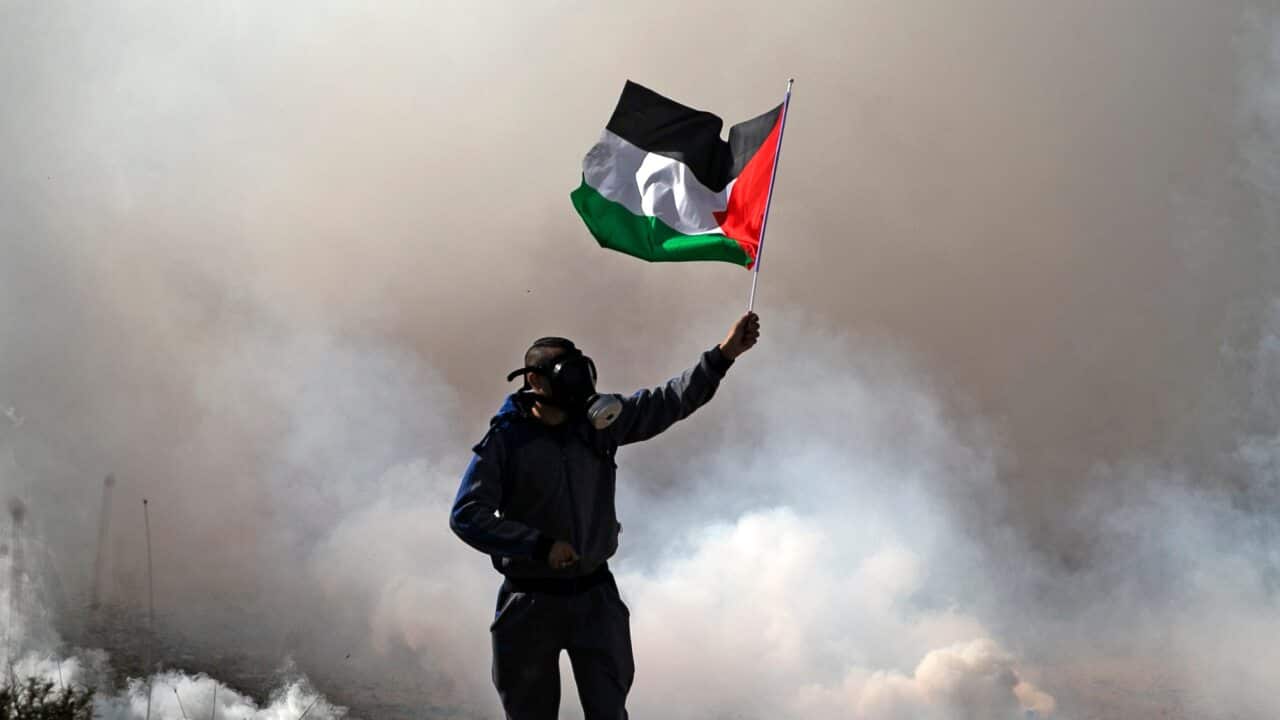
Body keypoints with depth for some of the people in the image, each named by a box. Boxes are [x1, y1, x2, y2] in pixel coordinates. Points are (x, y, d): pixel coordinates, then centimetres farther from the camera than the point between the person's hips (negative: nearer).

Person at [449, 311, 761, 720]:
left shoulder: (599, 421, -1)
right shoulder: (504, 441, -12)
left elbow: (670, 402, -6)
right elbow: (467, 516, -16)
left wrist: (723, 355, -18)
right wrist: (540, 546, -24)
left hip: (596, 595, 3)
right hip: (531, 601, -3)